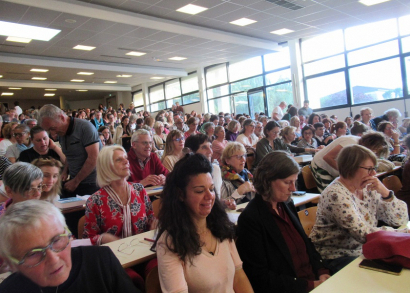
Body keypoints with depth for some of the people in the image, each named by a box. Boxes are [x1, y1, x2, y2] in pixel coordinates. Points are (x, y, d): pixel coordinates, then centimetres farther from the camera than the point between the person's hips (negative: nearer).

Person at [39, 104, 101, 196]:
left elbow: (93, 159, -19)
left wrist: (76, 181, -13)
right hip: (74, 182, 7)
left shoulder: (85, 127, -14)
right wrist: (65, 172, 1)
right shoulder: (61, 133, 10)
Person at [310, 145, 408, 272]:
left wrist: (385, 192, -12)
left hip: (364, 251, 8)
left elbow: (401, 220, 4)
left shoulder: (368, 189, 3)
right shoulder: (335, 195, -21)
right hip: (337, 258, -8)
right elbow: (364, 235, -25)